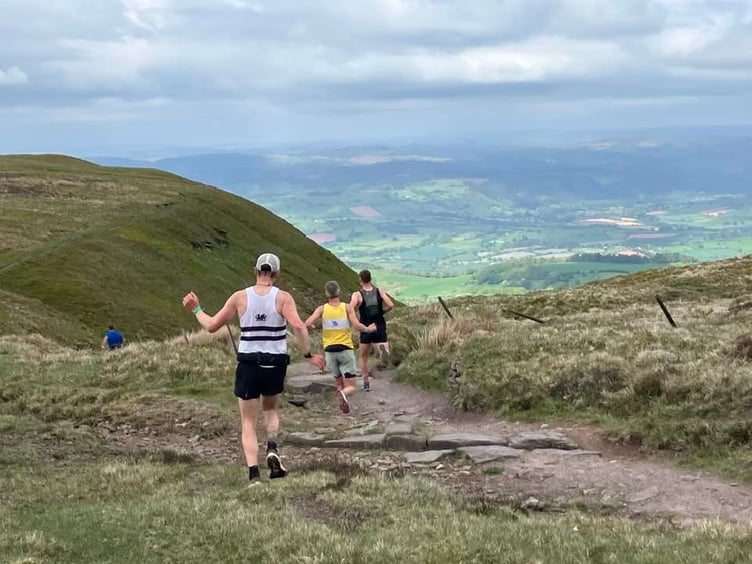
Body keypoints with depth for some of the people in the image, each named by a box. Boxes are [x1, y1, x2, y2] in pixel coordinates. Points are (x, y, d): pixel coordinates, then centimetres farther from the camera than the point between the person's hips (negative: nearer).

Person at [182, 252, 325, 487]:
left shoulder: (240, 297, -1)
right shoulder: (283, 298, -5)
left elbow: (212, 325, 4)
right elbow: (298, 327, -18)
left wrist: (196, 309, 20)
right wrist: (308, 355, -9)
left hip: (248, 365, 0)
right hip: (276, 365, 1)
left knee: (248, 423, 8)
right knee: (270, 408, 28)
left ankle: (254, 475, -6)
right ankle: (272, 448, 3)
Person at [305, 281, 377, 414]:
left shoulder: (322, 309, 0)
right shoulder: (347, 307, -3)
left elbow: (307, 324, -10)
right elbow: (357, 325, -13)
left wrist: (312, 326, 12)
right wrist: (368, 329, 5)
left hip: (330, 351, 2)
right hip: (346, 349, -2)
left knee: (339, 383, 21)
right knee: (351, 387, -3)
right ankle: (343, 394, -34)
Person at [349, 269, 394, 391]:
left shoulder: (357, 294, -7)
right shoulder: (380, 291, 0)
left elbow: (350, 309, -21)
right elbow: (390, 305, -10)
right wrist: (381, 311, 9)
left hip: (366, 329, 0)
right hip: (380, 328, 0)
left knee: (364, 357, 18)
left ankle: (366, 383, 17)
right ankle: (383, 349, -36)